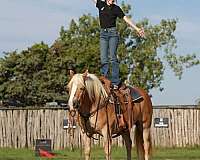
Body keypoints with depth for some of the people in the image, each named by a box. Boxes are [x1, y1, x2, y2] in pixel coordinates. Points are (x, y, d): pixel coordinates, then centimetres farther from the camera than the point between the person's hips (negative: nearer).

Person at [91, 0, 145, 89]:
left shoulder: (116, 8, 3)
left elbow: (126, 19, 1)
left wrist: (137, 29, -4)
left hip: (112, 33, -3)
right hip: (103, 33, 3)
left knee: (113, 57, -10)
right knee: (103, 58, -3)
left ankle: (115, 82, -13)